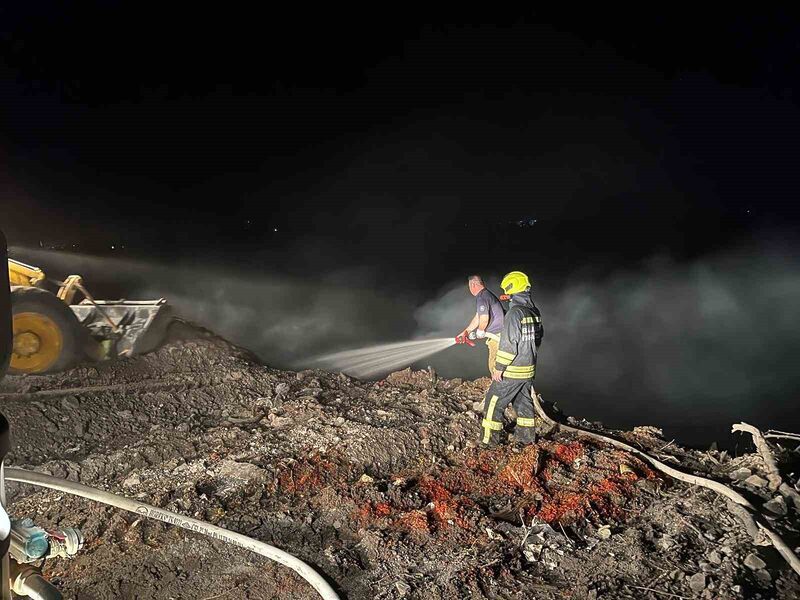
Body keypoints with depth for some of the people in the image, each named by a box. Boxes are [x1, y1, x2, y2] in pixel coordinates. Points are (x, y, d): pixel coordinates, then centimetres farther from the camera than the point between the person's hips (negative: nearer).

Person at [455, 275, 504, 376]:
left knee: (494, 366, -3)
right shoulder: (486, 294, 17)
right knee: (493, 365, 18)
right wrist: (465, 332, 25)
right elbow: (477, 317, 23)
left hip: (497, 337, -10)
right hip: (497, 336, 10)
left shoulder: (481, 297, -16)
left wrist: (480, 331, -7)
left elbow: (484, 318, -27)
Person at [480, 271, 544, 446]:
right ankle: (526, 436, 28)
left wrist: (499, 368, -16)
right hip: (529, 369, 8)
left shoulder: (514, 313, -22)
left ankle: (489, 438, 10)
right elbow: (538, 337, 16)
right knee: (524, 401, 20)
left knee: (494, 402, 4)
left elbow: (508, 344, -23)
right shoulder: (534, 311, 4)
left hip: (512, 372, -8)